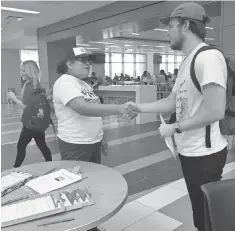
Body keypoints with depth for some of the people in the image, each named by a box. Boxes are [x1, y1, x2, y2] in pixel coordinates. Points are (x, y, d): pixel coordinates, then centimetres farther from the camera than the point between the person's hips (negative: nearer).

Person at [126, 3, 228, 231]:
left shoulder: (208, 57, -19)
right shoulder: (187, 62, 11)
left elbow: (215, 112, -25)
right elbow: (172, 102, 15)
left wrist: (174, 128, -16)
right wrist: (138, 107, 9)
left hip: (204, 153, -9)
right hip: (188, 150, 9)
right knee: (199, 211, 23)